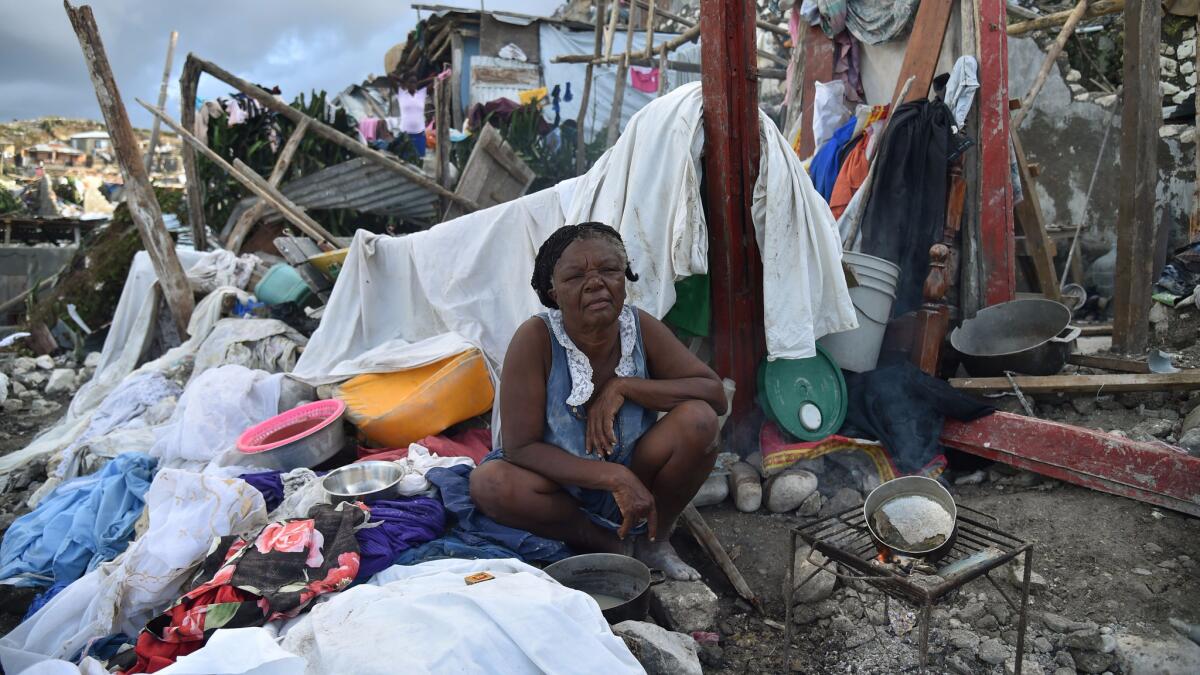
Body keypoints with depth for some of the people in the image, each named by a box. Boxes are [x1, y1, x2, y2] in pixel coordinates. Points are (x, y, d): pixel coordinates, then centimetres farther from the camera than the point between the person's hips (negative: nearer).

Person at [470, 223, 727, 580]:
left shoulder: (641, 327, -14)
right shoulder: (536, 338, -22)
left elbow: (715, 393, -16)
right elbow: (520, 447, -23)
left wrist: (623, 387, -26)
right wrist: (614, 477, -31)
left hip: (634, 483, 2)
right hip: (562, 488, -1)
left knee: (698, 419, -24)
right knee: (488, 482, -31)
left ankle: (654, 541, -1)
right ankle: (611, 544, -8)